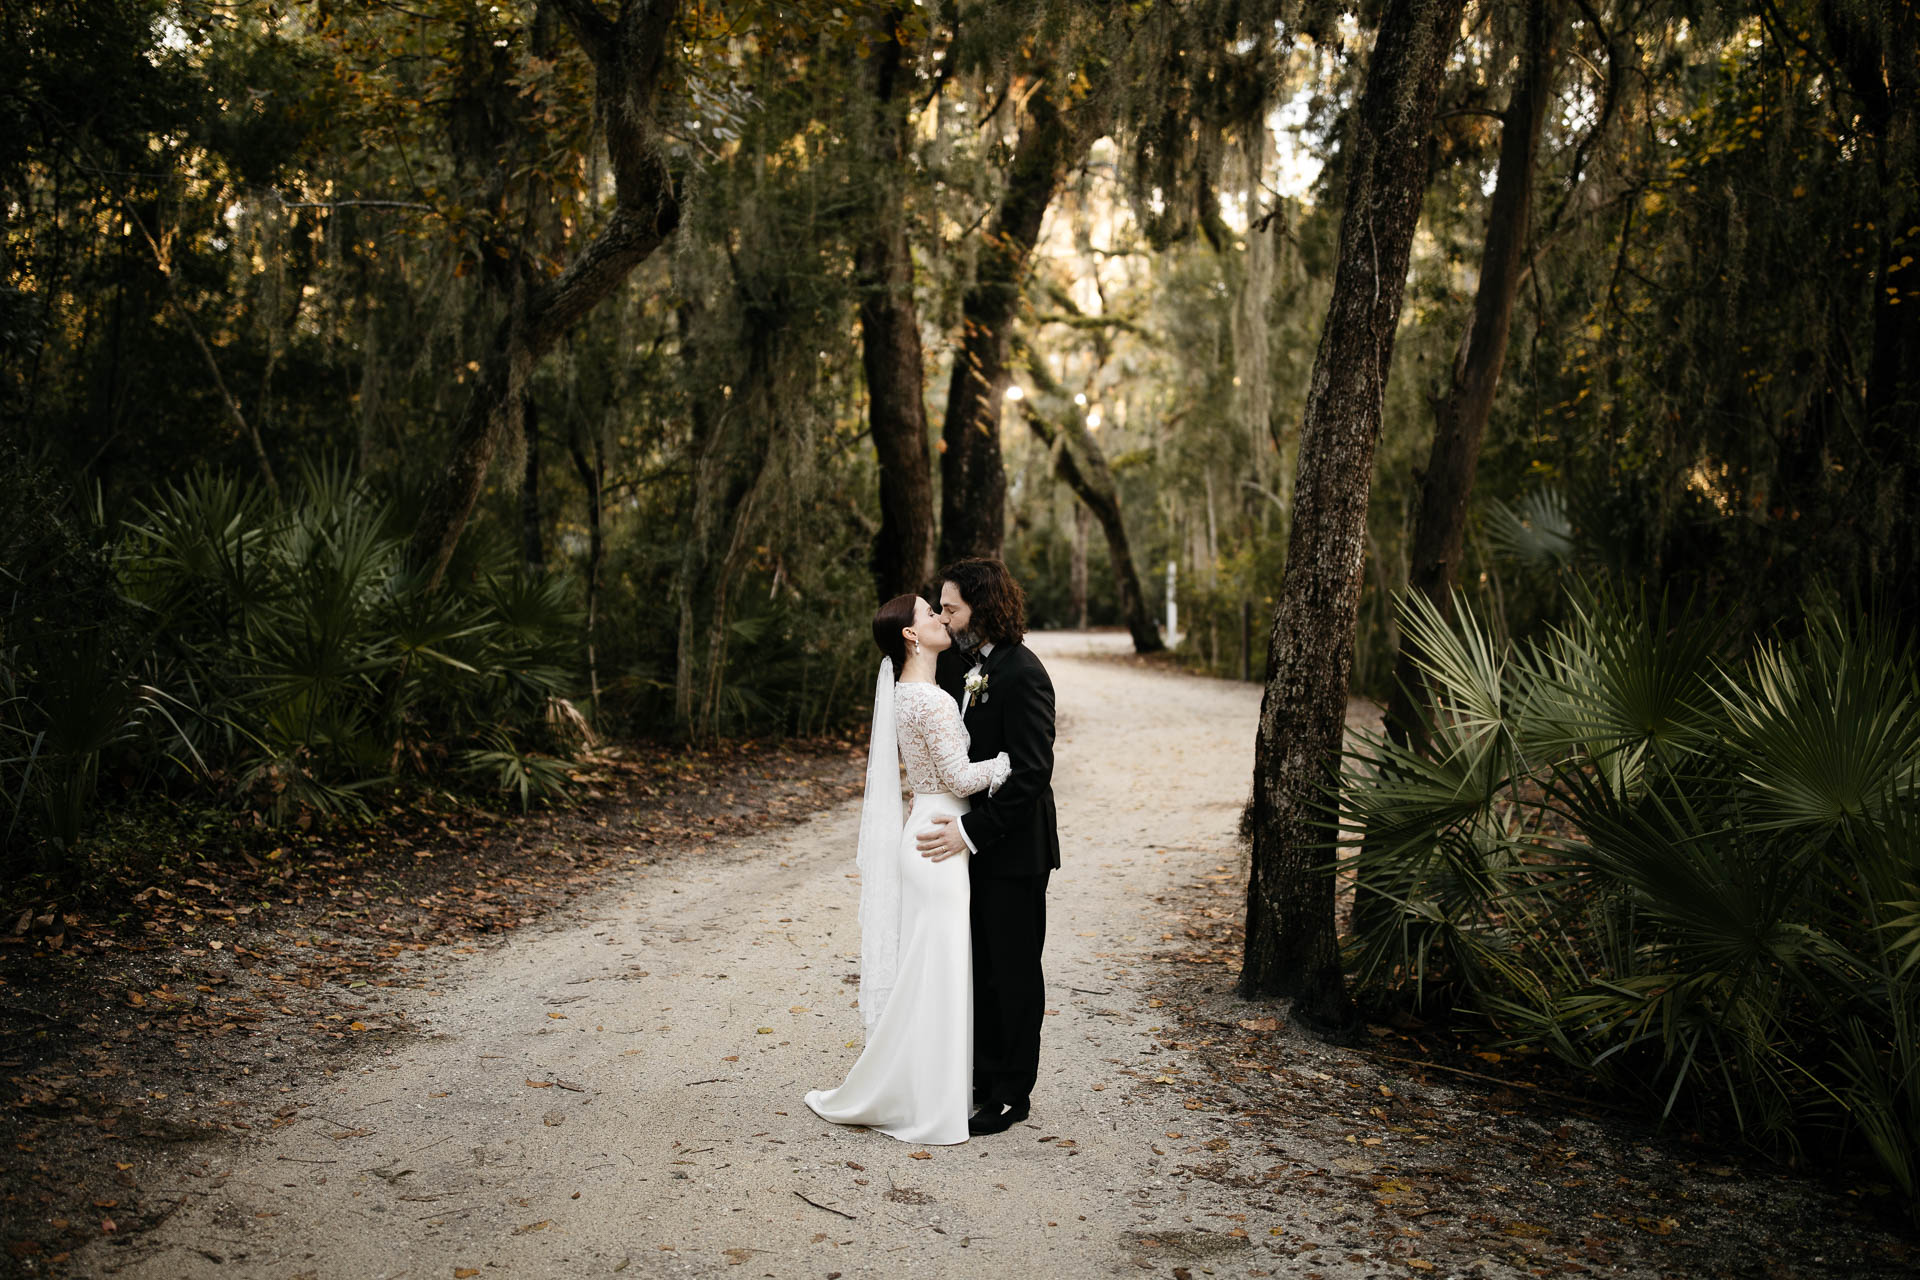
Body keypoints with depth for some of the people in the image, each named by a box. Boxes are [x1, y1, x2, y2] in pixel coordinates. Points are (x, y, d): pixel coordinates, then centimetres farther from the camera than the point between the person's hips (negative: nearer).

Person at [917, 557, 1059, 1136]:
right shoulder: (962, 664, 8)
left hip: (1013, 848, -8)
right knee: (979, 964, 16)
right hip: (976, 841, 8)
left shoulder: (1022, 675, -20)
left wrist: (971, 830, -26)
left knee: (1013, 970, 4)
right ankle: (983, 1073, 29)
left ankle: (1012, 1094, 17)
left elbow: (1032, 772, -24)